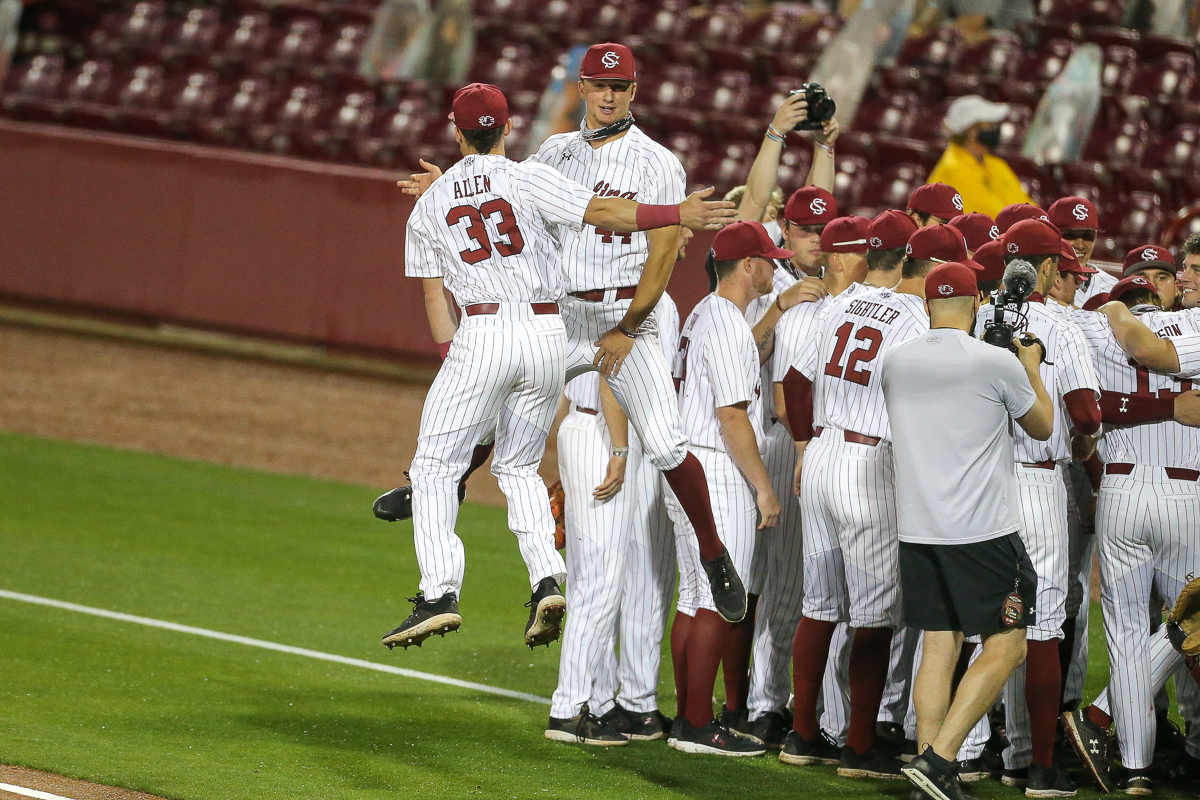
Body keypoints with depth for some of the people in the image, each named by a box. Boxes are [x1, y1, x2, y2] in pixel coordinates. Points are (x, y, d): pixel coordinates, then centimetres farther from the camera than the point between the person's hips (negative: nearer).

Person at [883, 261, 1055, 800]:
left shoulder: (894, 362, 5)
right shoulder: (997, 363, -9)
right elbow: (1043, 427, 7)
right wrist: (1032, 368, 22)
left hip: (917, 529, 5)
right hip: (983, 532, -5)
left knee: (939, 645, 10)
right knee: (1005, 648, 1)